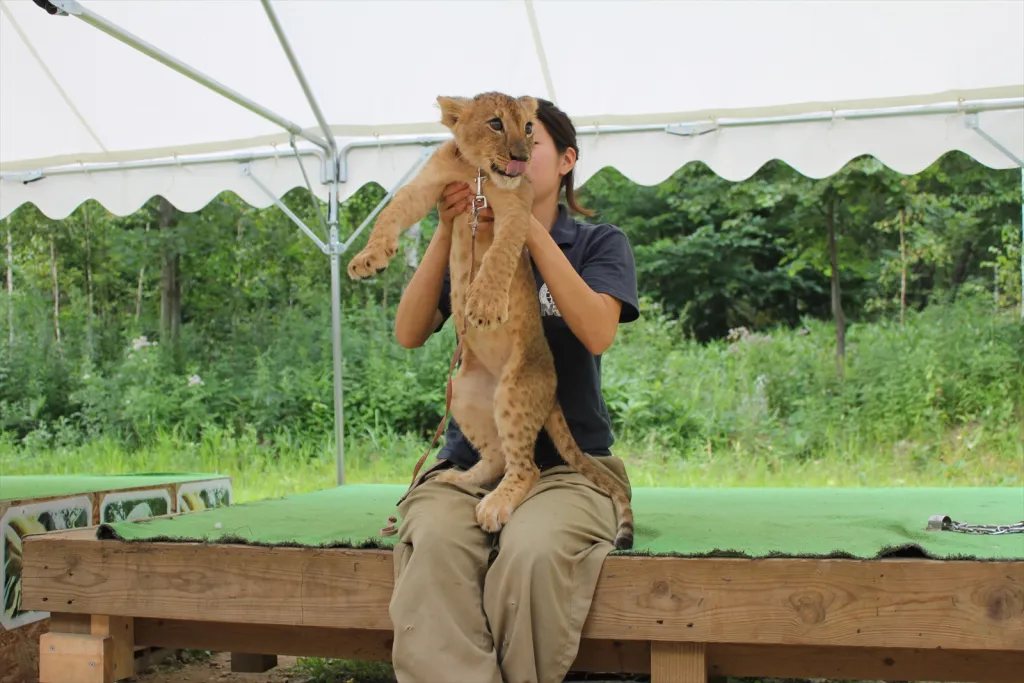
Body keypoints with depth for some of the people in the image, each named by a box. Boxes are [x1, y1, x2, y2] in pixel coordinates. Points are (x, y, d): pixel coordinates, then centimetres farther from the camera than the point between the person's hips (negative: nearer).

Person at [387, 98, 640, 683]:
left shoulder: (599, 243, 9)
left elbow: (598, 333, -11)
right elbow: (409, 333, 0)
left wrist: (531, 230, -16)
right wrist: (446, 232, -11)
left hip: (567, 462, -1)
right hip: (469, 460, 2)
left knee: (534, 554, -35)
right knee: (433, 550, -33)